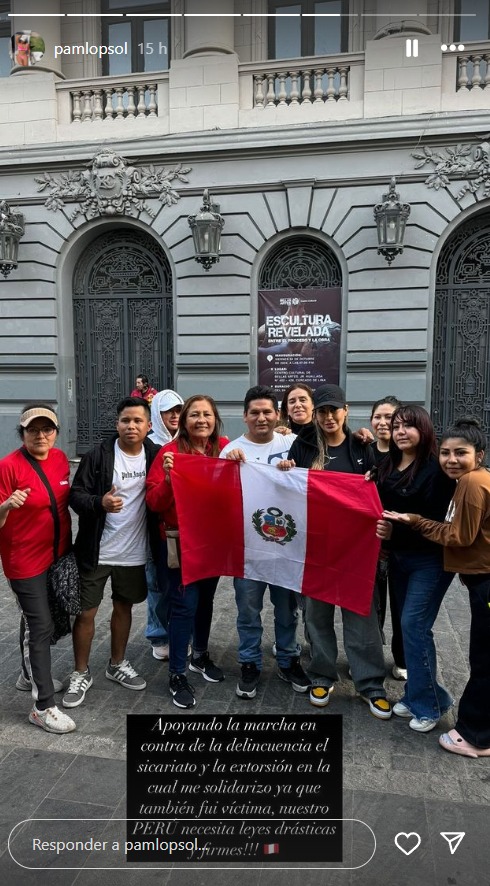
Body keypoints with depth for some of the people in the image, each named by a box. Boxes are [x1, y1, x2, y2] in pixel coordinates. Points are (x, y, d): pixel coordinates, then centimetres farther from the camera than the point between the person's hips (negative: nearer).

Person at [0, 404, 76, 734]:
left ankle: (30, 674, 44)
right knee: (41, 626, -3)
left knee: (36, 618, 22)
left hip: (56, 554, 6)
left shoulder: (60, 459, 0)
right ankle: (43, 707, 10)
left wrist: (68, 541, 11)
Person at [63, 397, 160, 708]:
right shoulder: (98, 455, -12)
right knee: (86, 612, 7)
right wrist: (99, 503, -32)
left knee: (124, 607, 19)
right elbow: (76, 495, -13)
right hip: (96, 551, -3)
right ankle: (81, 673, 28)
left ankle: (117, 665, 39)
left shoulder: (155, 455, -2)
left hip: (134, 552, 3)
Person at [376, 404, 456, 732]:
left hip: (429, 560, -7)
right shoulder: (388, 466, 6)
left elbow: (435, 520, -19)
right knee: (409, 625, 14)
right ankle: (416, 695, 28)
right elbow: (380, 507, 11)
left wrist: (396, 532, -24)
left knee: (414, 626, -6)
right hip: (398, 557, 7)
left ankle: (428, 704, 11)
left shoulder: (436, 468, -15)